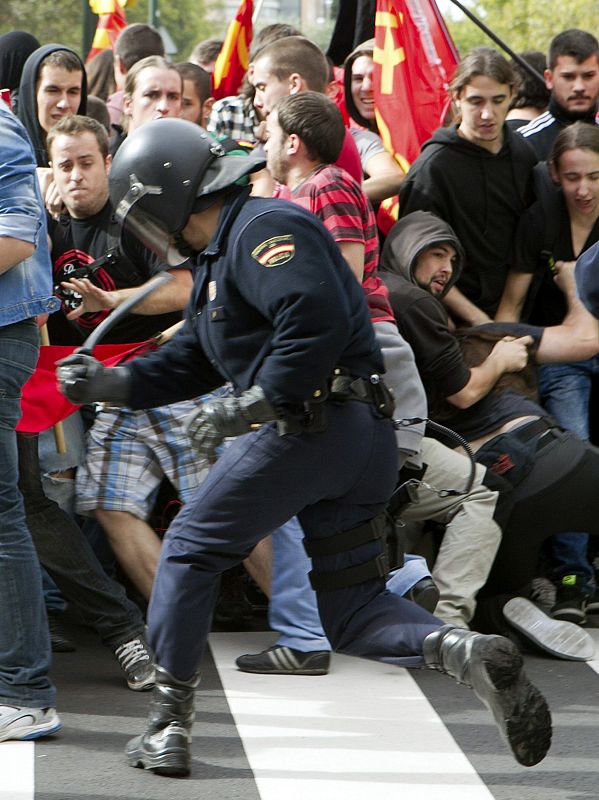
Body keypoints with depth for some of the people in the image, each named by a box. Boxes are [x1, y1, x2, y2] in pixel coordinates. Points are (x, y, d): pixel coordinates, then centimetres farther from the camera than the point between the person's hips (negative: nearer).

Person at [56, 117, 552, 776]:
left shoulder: (264, 228, -10)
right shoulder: (217, 257, 25)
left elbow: (319, 320, -25)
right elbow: (189, 362, 31)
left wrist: (248, 407, -20)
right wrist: (110, 384, 20)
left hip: (315, 426, -11)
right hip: (365, 444, 11)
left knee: (191, 549, 5)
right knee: (350, 610, 10)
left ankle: (167, 726, 6)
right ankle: (464, 652, -16)